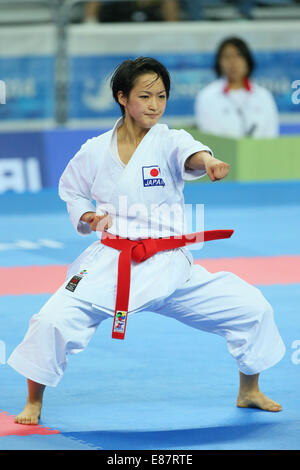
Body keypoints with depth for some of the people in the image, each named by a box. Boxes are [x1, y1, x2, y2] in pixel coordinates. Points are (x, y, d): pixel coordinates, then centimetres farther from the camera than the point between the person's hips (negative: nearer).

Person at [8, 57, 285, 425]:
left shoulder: (169, 142, -6)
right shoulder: (96, 151, -1)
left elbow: (190, 155, -31)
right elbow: (71, 190, 17)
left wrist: (206, 161, -55)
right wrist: (87, 217, -4)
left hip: (169, 268, 0)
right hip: (110, 266, 0)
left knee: (250, 308, -2)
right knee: (53, 321, -19)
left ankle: (249, 392, 23)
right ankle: (34, 402, 6)